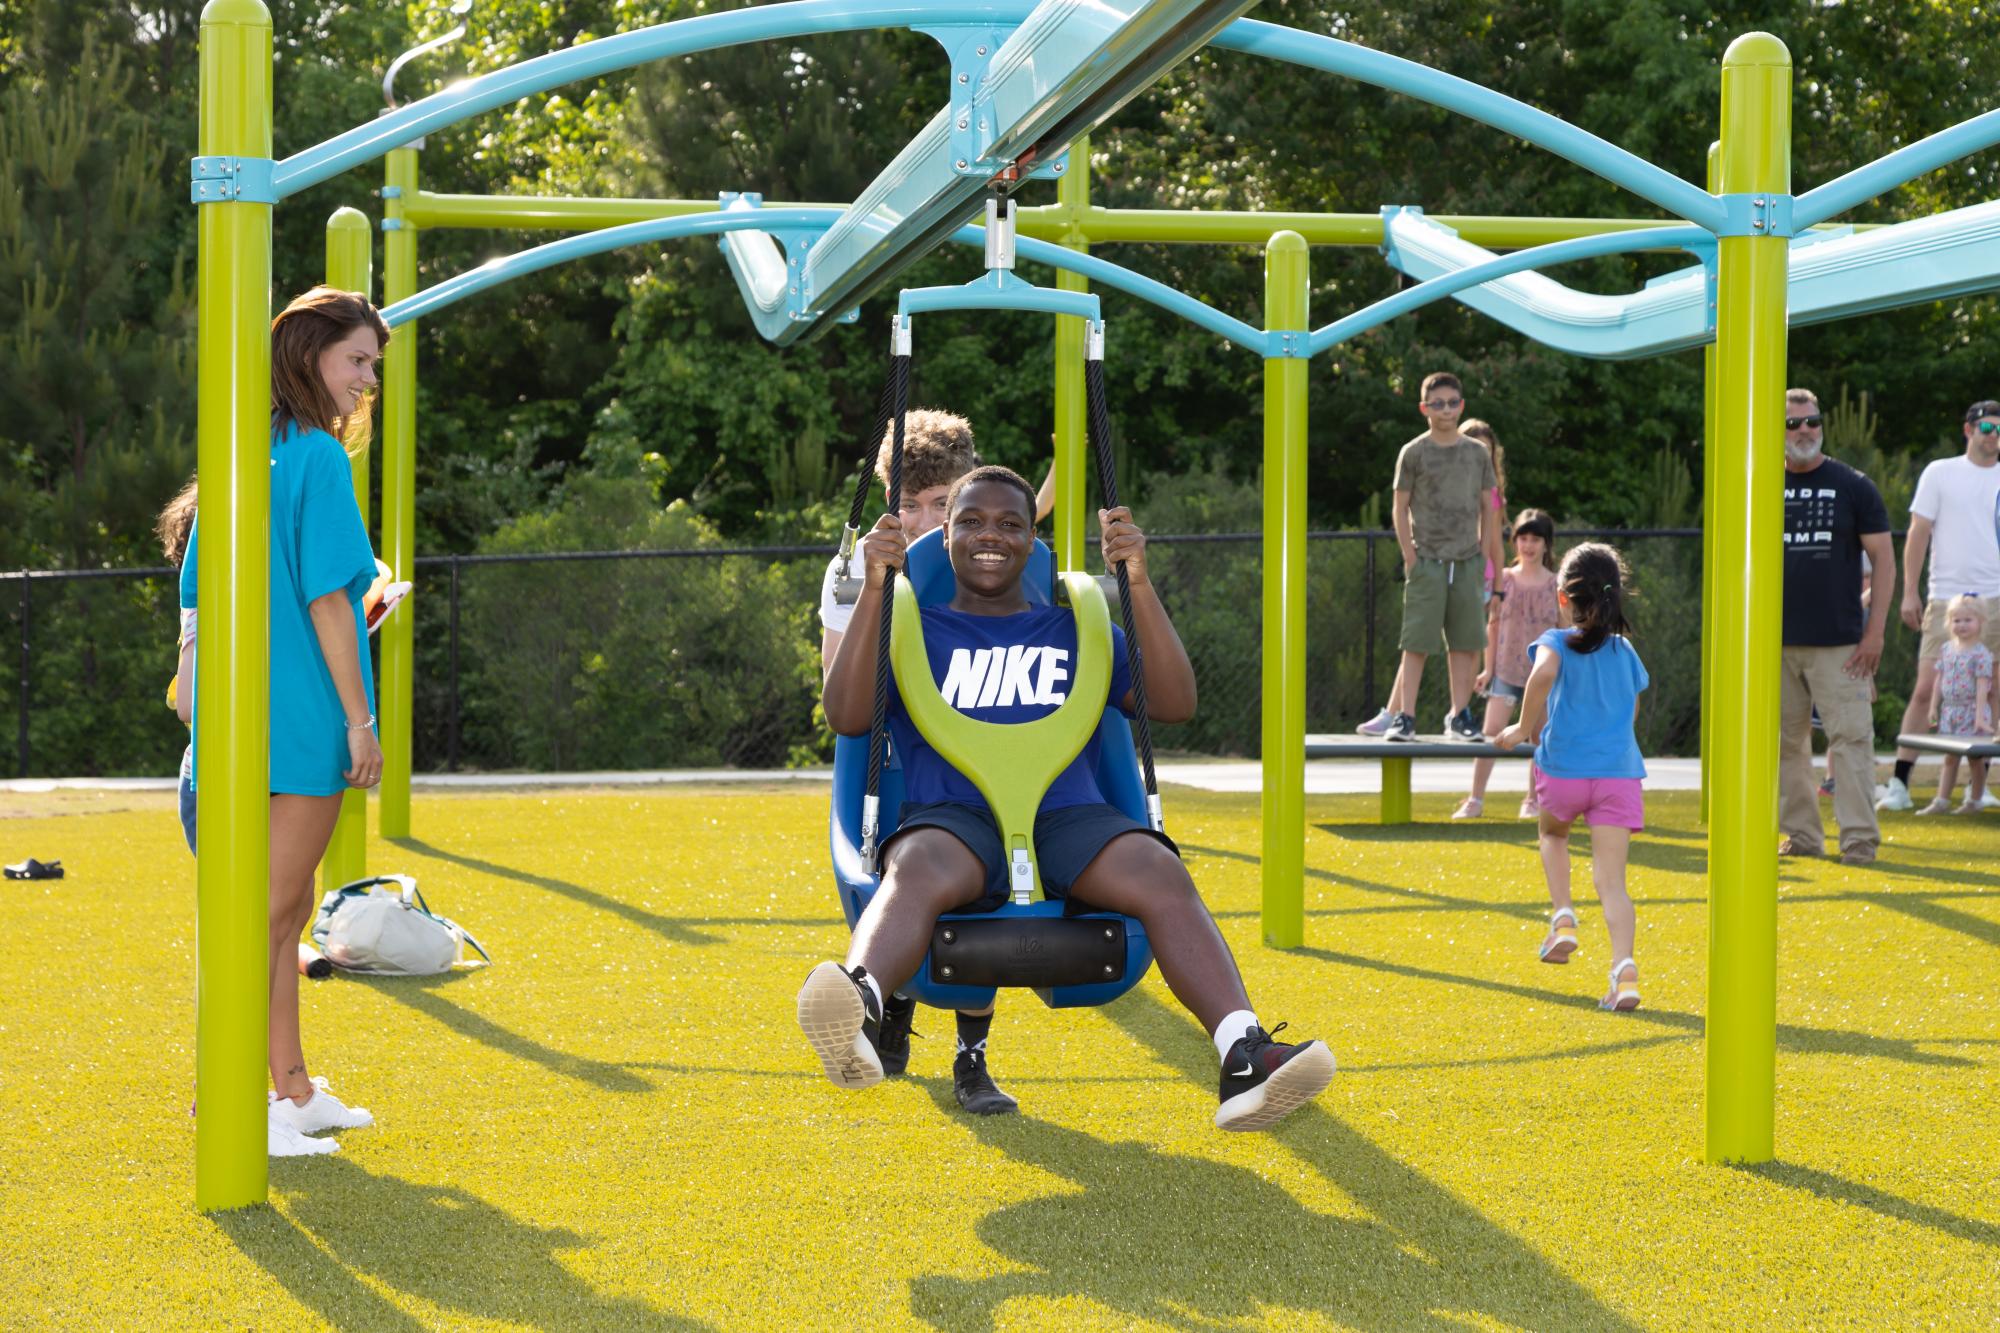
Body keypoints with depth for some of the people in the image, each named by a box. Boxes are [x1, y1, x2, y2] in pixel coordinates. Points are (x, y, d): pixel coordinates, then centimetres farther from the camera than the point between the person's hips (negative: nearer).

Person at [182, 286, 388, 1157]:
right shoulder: (318, 457, -12)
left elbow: (199, 589, 15)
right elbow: (327, 597, -16)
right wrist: (359, 717, -14)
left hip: (243, 717, 9)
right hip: (305, 717, -9)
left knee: (286, 915, 16)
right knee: (270, 915, -5)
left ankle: (294, 1092, 23)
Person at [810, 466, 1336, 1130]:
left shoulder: (1076, 630, 27)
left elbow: (1174, 703, 13)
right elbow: (846, 717, 5)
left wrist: (1137, 582, 3)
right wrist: (875, 589, -3)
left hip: (1067, 816, 2)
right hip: (952, 820, -2)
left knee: (1162, 874, -32)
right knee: (919, 871, -40)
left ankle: (1244, 1056, -51)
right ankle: (859, 1011, -70)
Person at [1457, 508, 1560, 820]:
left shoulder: (1555, 585, -1)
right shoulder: (1504, 580, 2)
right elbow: (1493, 625, 7)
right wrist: (1488, 668, 4)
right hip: (1507, 668, 0)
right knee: (1491, 732, -8)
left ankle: (1532, 800, 19)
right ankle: (1475, 800, -4)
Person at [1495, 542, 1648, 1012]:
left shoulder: (1557, 642, 1)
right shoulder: (1626, 652, 14)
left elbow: (1542, 673, -23)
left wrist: (1526, 729, -11)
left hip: (1563, 769, -2)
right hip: (1620, 773, 2)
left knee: (1553, 833, 32)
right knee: (1611, 880, -4)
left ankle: (1562, 916, 14)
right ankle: (1624, 967, -24)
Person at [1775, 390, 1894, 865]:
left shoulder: (1853, 486, 2)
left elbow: (1883, 559, 2)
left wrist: (1875, 631, -5)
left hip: (1839, 642, -3)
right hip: (1776, 642, 3)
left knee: (1850, 737, -7)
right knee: (1786, 741, 6)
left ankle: (1860, 839, -4)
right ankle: (1801, 835, 15)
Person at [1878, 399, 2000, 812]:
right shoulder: (1941, 473, 4)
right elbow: (1918, 533, 3)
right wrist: (1910, 591, -3)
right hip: (1946, 598, -2)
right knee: (1926, 690, -6)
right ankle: (1899, 784, -3)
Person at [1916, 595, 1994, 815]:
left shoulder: (1981, 654, -11)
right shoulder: (1947, 650, 6)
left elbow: (1982, 686, -15)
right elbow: (1940, 680, 12)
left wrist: (1980, 715, -21)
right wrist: (1933, 707, 9)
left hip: (1972, 712, -6)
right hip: (1950, 711, 6)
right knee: (1950, 758, 9)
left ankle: (1974, 802, 11)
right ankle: (1941, 801, 10)